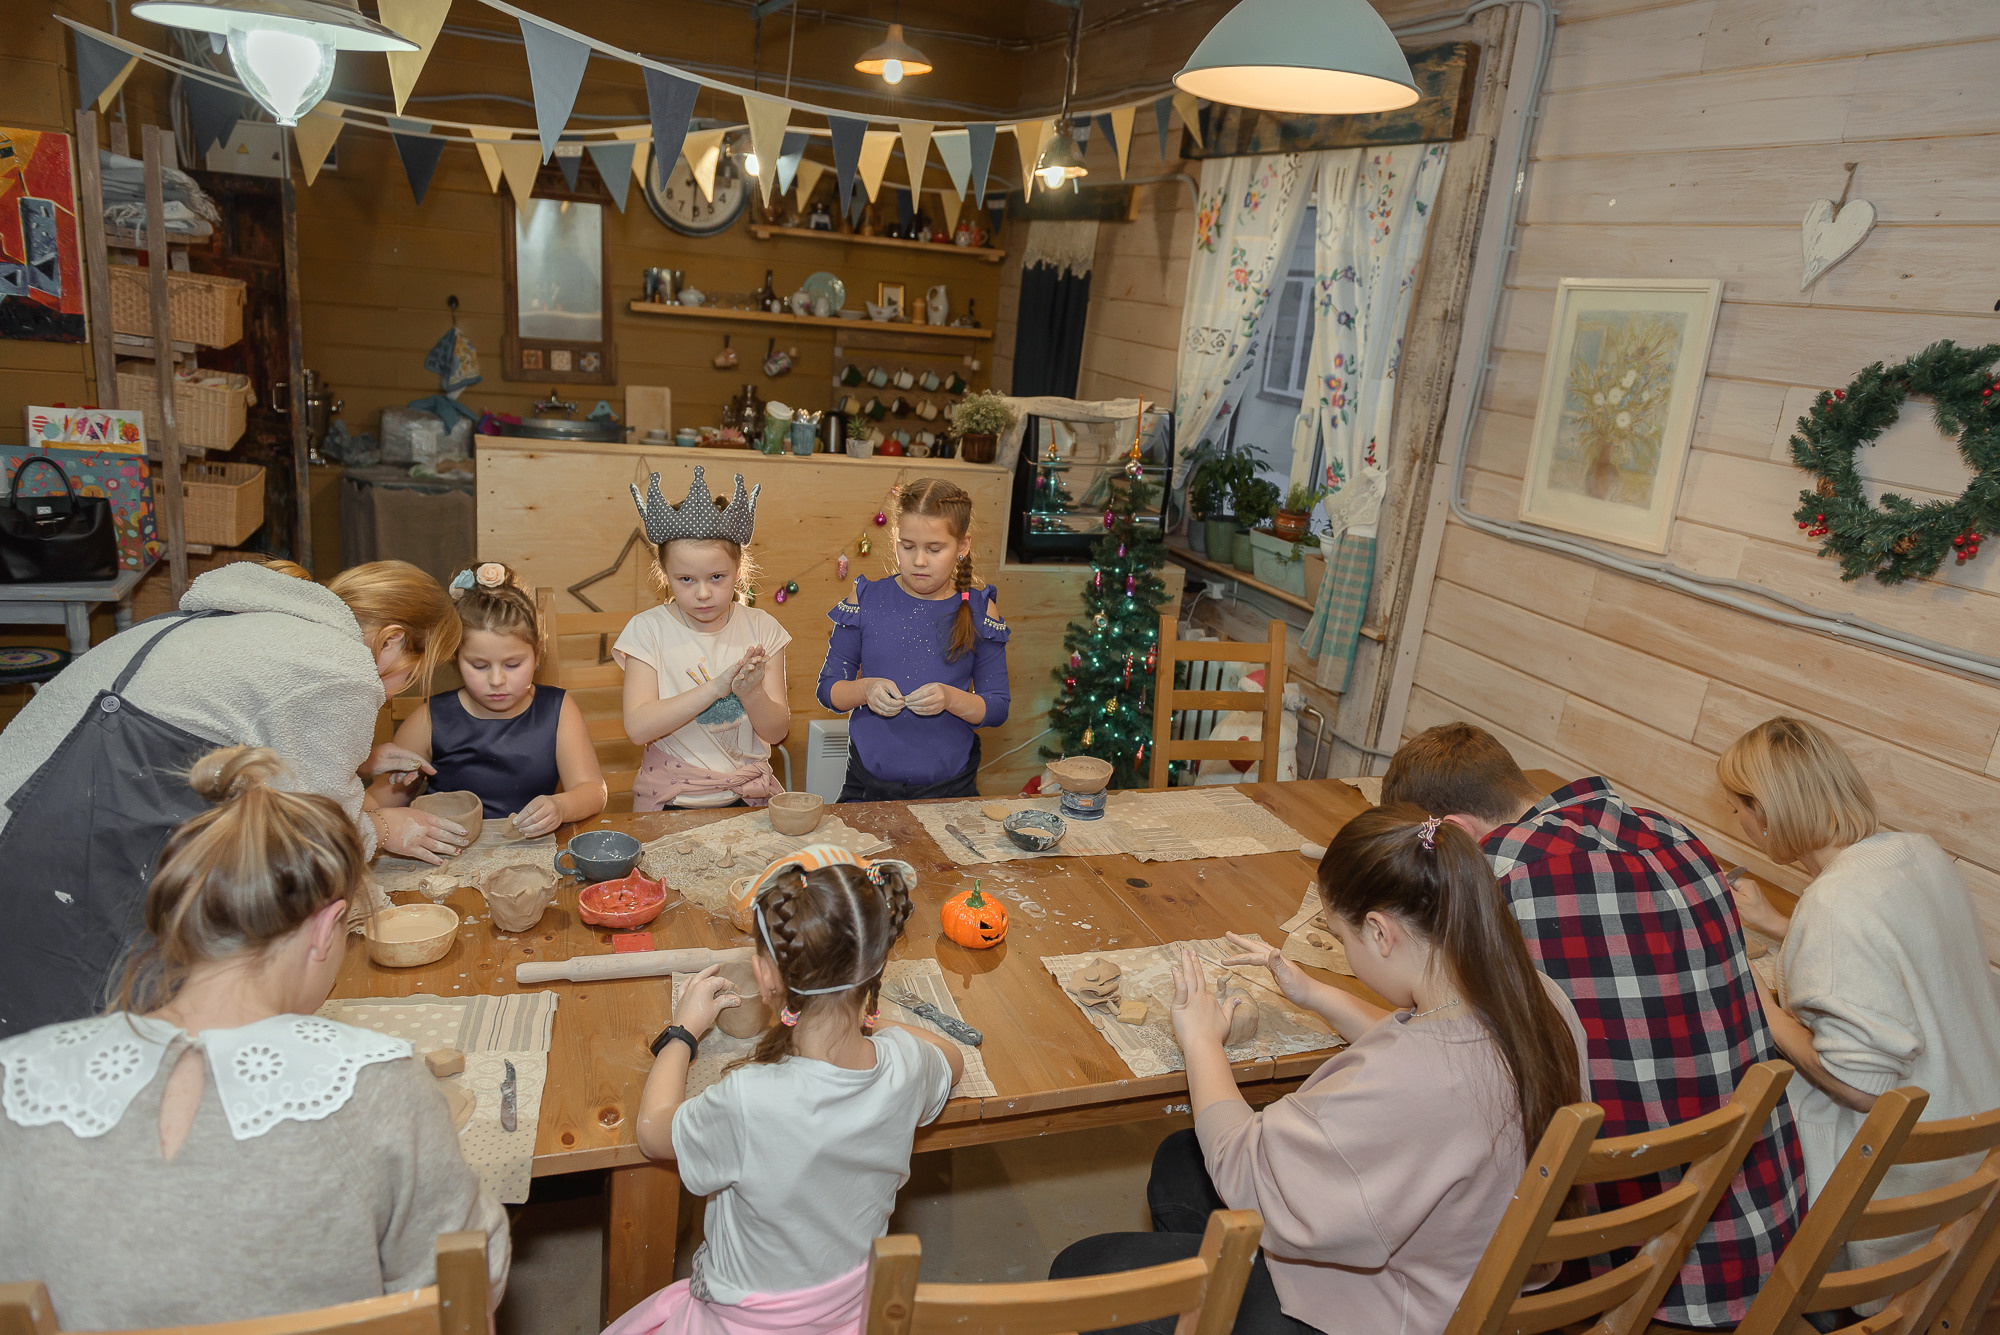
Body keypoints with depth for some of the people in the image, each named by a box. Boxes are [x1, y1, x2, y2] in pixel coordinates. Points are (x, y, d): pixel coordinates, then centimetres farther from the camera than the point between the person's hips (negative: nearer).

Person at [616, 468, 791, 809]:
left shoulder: (762, 629, 3)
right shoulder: (648, 629, -2)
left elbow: (778, 732, 2)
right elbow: (637, 728, -14)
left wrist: (751, 694, -19)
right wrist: (715, 687, -22)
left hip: (748, 796, 2)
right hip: (671, 799, -2)